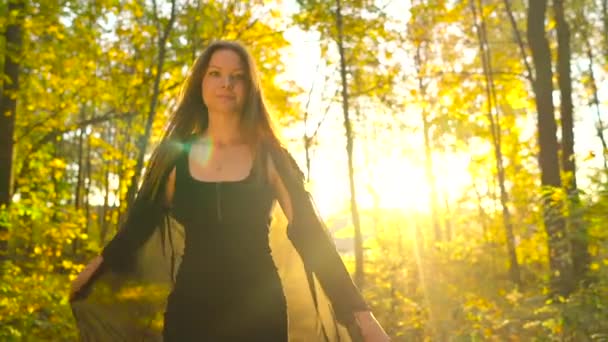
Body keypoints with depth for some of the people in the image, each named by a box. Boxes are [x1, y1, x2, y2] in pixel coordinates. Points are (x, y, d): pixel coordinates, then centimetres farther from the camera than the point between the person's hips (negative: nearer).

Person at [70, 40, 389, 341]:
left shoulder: (270, 157, 0)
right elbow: (134, 229, 7)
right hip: (191, 309, 1)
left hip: (260, 313, 0)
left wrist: (360, 313, -9)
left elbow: (311, 236, -4)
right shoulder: (174, 156, 3)